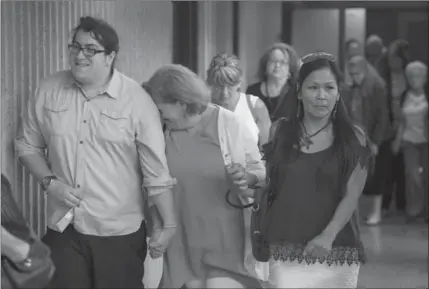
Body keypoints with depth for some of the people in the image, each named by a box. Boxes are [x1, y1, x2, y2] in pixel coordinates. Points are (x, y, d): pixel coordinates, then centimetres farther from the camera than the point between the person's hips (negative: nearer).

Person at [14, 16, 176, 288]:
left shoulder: (136, 100, -9)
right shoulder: (49, 91, 1)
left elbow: (157, 170, -8)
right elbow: (28, 145, 11)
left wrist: (169, 225, -8)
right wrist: (50, 181, -5)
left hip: (120, 233, -2)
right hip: (63, 230, 2)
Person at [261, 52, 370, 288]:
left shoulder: (353, 138, 2)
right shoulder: (278, 132, 5)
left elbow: (352, 195, -5)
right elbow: (262, 184, 13)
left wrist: (328, 236, -17)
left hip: (335, 251, 0)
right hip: (284, 250, 0)